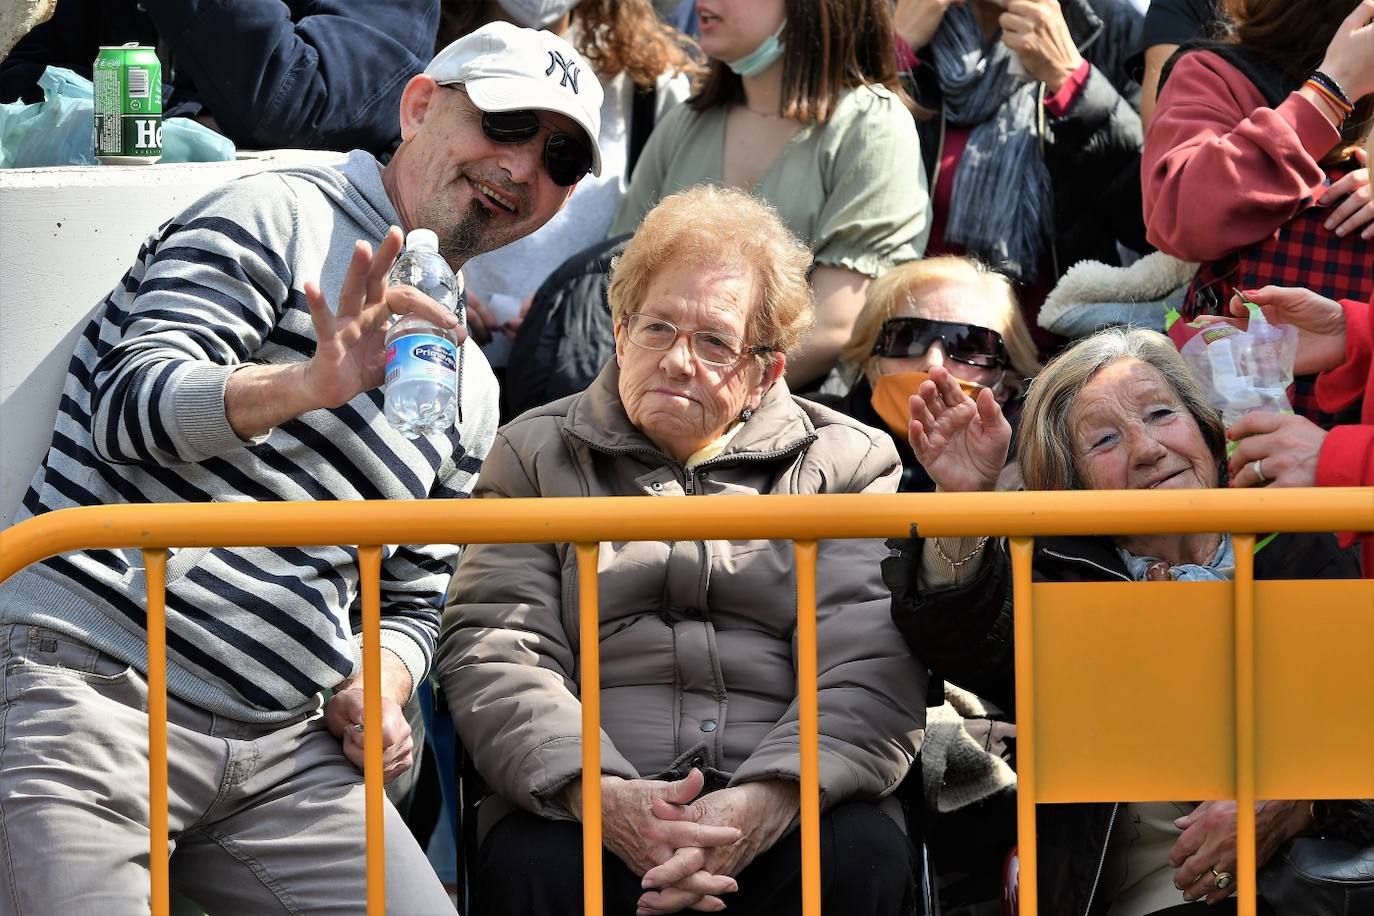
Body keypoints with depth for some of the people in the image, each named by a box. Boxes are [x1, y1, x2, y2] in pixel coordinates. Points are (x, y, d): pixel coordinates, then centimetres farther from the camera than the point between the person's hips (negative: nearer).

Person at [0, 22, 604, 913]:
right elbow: (131, 405, -12)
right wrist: (310, 383, -28)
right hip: (90, 679, -6)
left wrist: (379, 688, 4)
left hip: (284, 745, 7)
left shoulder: (470, 390, 22)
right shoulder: (278, 218, 1)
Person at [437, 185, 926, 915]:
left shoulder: (848, 463, 15)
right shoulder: (534, 456, 17)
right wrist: (602, 798, -17)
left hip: (783, 812, 1)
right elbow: (492, 659, 4)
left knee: (864, 856, -32)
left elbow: (872, 671, 1)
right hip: (588, 807, -1)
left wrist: (765, 804, -20)